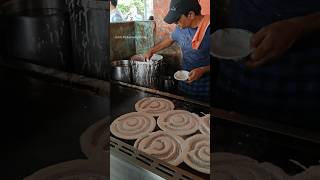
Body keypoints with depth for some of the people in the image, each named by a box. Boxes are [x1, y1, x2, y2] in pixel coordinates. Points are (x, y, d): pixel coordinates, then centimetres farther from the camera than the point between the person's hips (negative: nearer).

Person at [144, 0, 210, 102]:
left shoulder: (208, 29, -20)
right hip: (185, 83, 6)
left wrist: (203, 70, -24)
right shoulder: (180, 28, 1)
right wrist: (151, 51, 25)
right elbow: (169, 40, 24)